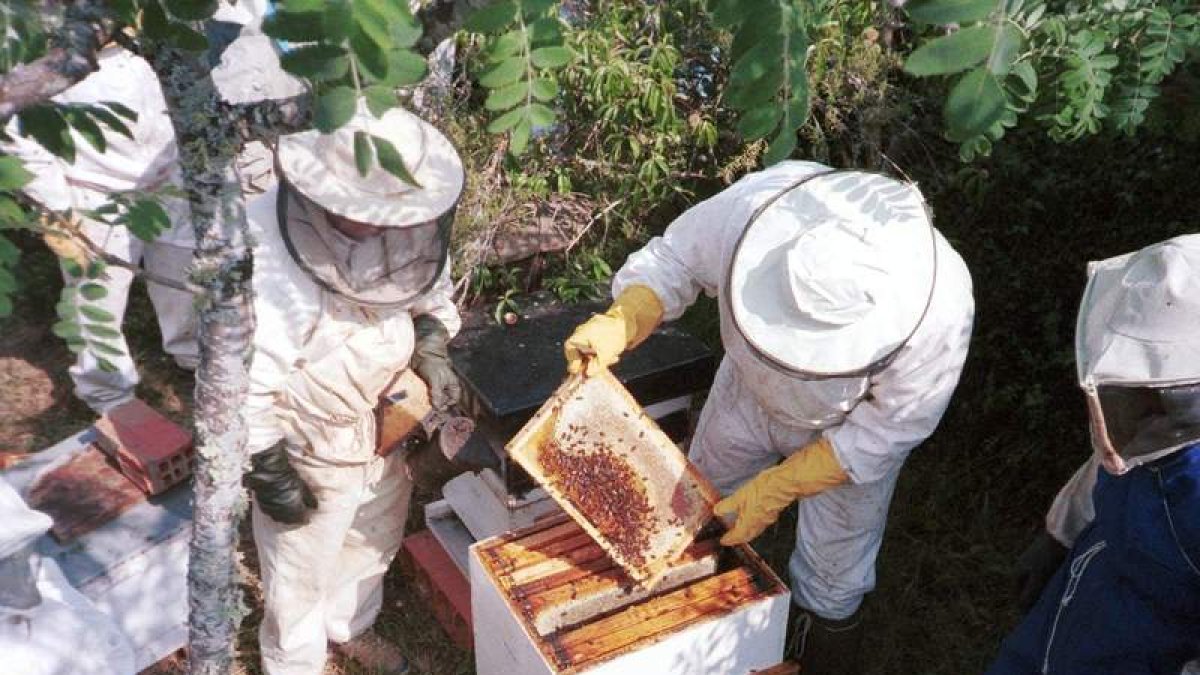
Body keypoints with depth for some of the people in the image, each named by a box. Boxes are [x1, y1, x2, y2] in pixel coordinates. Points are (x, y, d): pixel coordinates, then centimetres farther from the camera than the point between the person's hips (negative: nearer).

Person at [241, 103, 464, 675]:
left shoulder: (394, 224, -15)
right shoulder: (262, 254, -33)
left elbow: (428, 289, 6)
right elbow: (244, 382, -26)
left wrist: (431, 348, -11)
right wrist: (270, 474, -18)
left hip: (381, 424, 7)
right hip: (309, 448, -6)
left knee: (375, 536, 29)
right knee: (300, 569, 18)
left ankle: (350, 626, 59)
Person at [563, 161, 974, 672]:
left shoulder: (939, 308, -41)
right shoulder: (758, 203, -39)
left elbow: (884, 430, -26)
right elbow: (674, 258, -20)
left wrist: (776, 490, -27)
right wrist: (620, 324, -38)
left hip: (851, 425, -2)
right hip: (748, 390, 3)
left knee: (832, 573, 17)